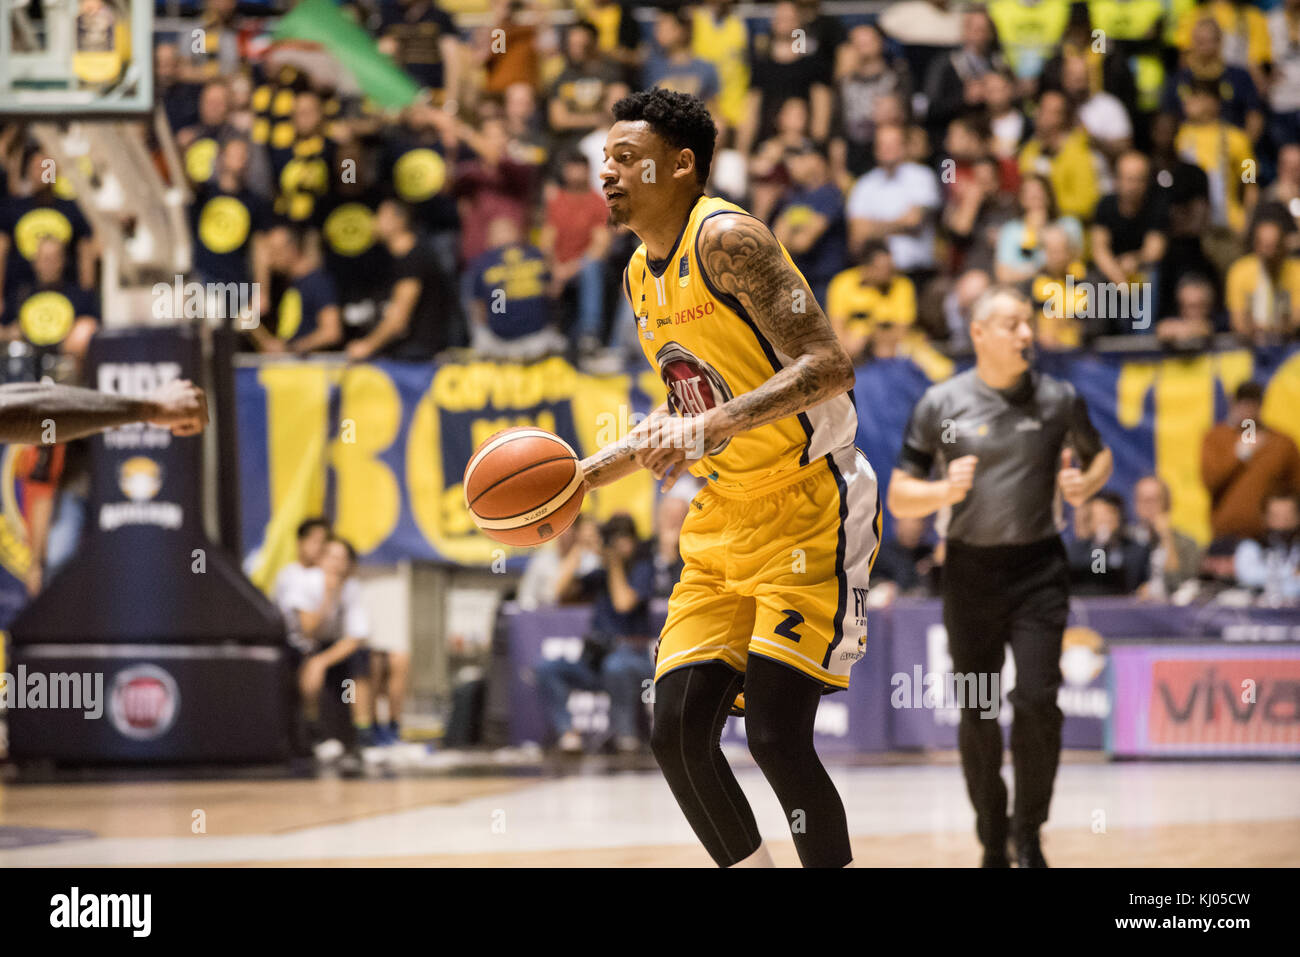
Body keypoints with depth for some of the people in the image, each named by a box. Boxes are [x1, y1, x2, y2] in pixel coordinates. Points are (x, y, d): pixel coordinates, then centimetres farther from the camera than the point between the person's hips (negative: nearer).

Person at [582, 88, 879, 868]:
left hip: (810, 505, -8)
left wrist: (709, 428, -32)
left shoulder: (727, 239, -15)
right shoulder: (641, 275, 12)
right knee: (677, 732, 0)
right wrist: (588, 475, 16)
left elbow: (829, 366, -24)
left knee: (777, 735, -15)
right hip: (725, 517, 8)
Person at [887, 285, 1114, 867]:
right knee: (977, 716, 4)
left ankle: (1029, 834, 5)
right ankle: (992, 841, 21)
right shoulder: (941, 404, -1)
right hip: (970, 569, 0)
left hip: (1039, 567, 0)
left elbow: (1100, 456, 20)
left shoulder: (1058, 400, 2)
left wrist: (1085, 485, -2)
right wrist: (945, 492, -17)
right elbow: (900, 501, 3)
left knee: (1037, 701, -13)